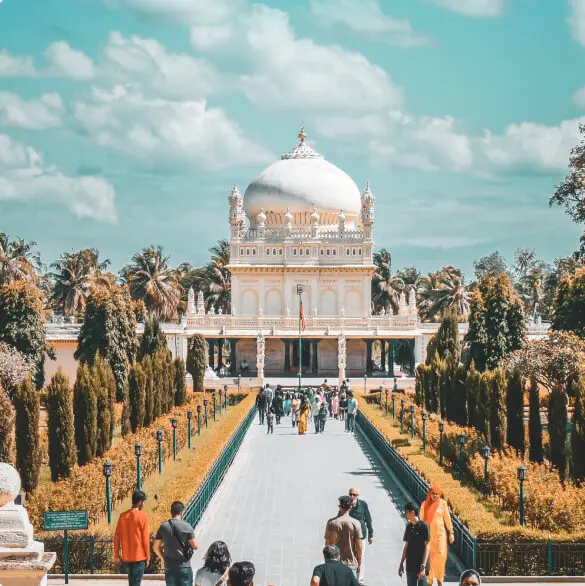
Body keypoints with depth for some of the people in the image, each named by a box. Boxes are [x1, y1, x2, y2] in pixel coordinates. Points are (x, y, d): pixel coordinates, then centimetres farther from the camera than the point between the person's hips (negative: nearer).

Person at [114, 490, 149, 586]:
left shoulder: (123, 516, 5)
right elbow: (145, 538, -9)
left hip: (126, 556, 5)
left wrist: (116, 555, 12)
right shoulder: (143, 516, -9)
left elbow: (117, 537, 6)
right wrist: (147, 557, -2)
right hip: (139, 556, -5)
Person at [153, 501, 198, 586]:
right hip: (184, 566, -3)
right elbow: (195, 546, -8)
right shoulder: (186, 526, -10)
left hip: (169, 566, 3)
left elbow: (155, 547, 2)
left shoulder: (163, 526, 0)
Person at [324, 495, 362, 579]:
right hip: (351, 563, -1)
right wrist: (359, 563, 6)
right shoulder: (355, 523, -8)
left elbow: (327, 545, -1)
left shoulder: (331, 523, -5)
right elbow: (358, 546, -6)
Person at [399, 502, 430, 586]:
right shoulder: (408, 526, 8)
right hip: (410, 566, 6)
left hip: (420, 566, -6)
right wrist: (401, 563, 13)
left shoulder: (423, 526, -10)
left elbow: (427, 547, -12)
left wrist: (423, 567, -17)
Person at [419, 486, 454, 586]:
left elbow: (447, 518, 2)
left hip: (440, 532, -1)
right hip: (428, 533, 1)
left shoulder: (442, 503, 0)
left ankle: (439, 578, 1)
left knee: (440, 554, -9)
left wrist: (451, 533, 0)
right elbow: (421, 519, 8)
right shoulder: (424, 504, 4)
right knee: (428, 555, 0)